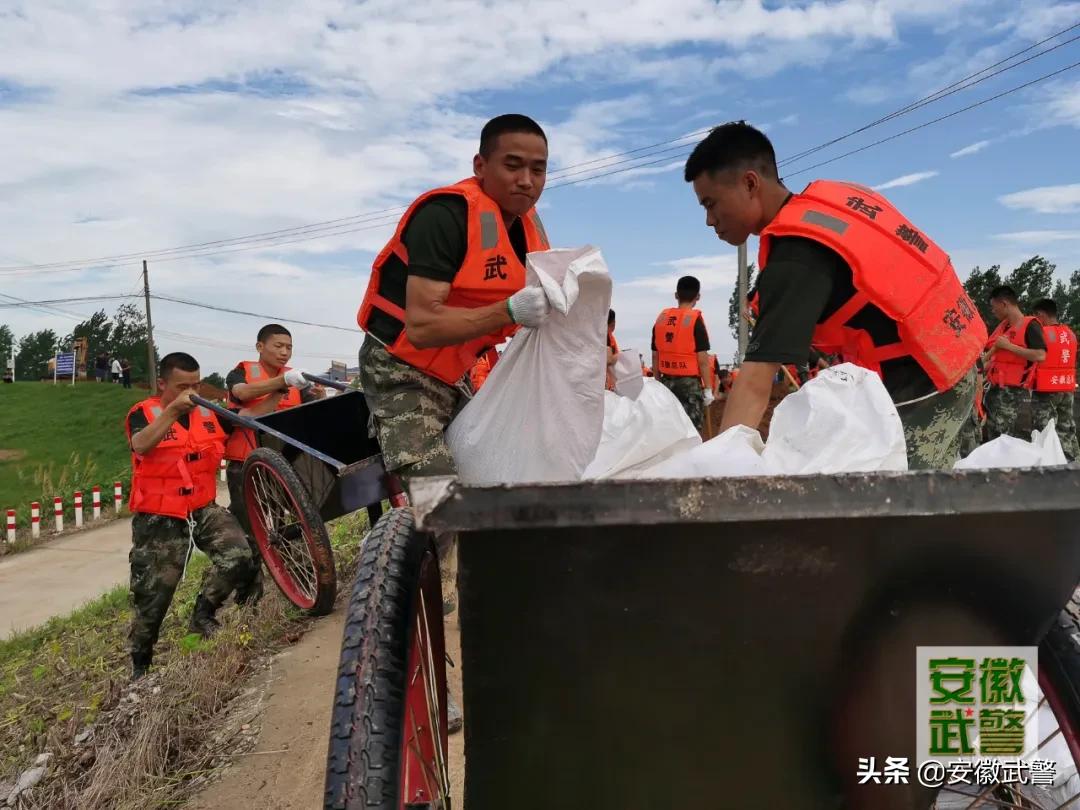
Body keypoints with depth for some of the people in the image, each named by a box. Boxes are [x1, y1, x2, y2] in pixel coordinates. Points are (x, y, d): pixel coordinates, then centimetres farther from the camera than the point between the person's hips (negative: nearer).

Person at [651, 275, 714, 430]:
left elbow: (655, 356, 10)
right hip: (689, 382, -5)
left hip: (666, 381, 5)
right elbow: (702, 359, -12)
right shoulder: (695, 319, -10)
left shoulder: (660, 318, 5)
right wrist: (708, 388, -7)